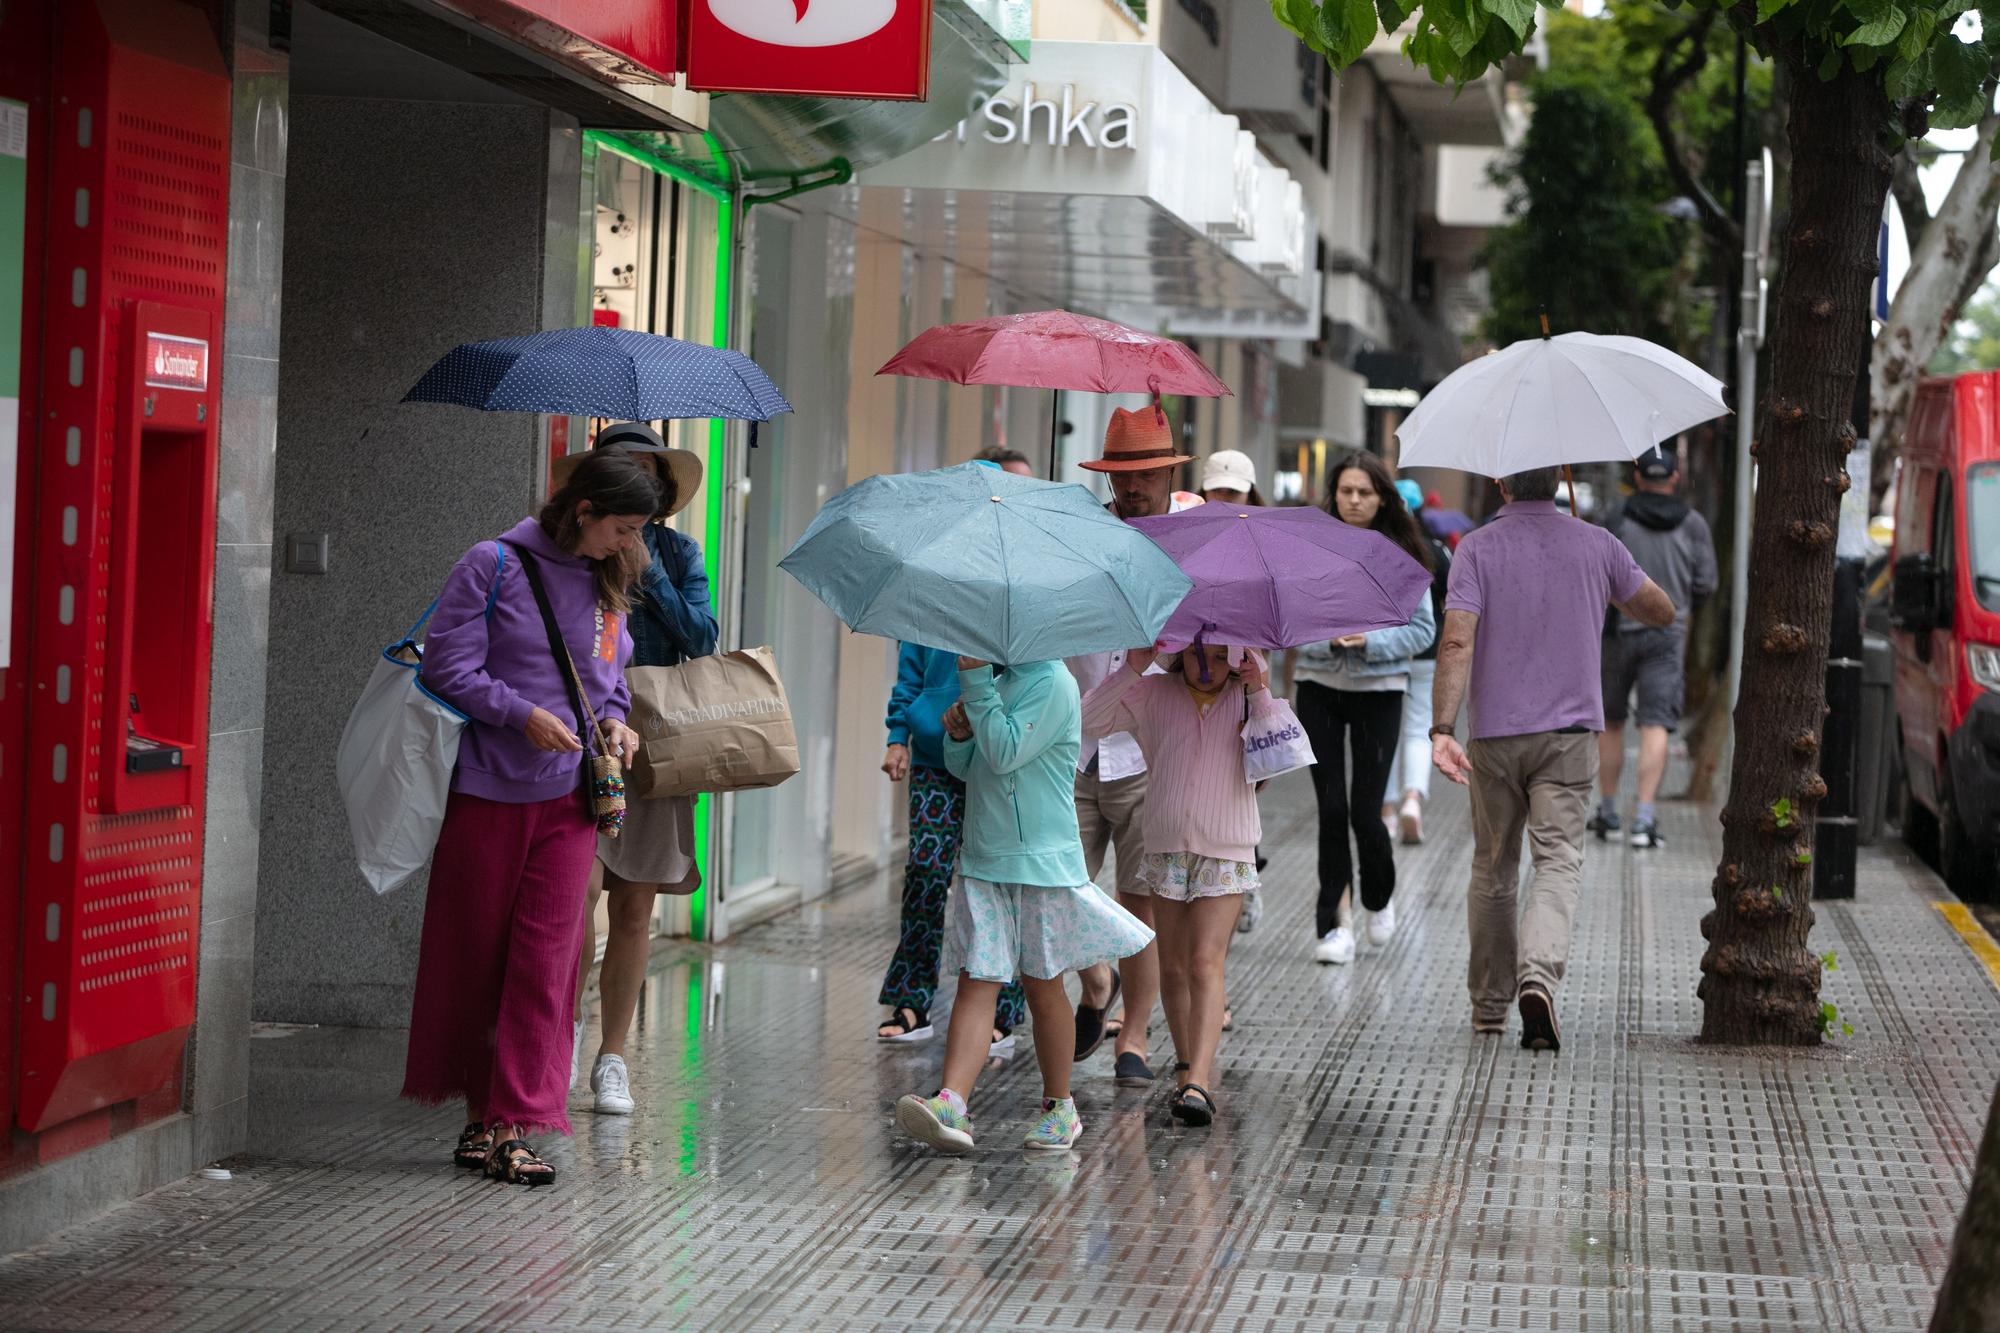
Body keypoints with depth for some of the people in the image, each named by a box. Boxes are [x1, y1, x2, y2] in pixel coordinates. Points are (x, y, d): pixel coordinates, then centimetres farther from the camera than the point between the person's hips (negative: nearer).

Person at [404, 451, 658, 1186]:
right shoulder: (495, 566, -5)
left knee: (544, 958, -4)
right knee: (473, 953, 5)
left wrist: (613, 720, 3)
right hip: (488, 790, -4)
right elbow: (447, 666, -9)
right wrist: (522, 716, -18)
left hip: (569, 795, 4)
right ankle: (480, 1111, 18)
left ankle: (515, 1123, -3)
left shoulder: (609, 585, 11)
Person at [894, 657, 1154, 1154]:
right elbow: (965, 769, 18)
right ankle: (951, 1104, -16)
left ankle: (1059, 1107, 21)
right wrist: (959, 735, -3)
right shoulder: (999, 682, 14)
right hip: (983, 861, 6)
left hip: (1040, 864, -6)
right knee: (976, 982, -5)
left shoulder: (1052, 684, -11)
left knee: (1042, 984, 6)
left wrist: (975, 683, -17)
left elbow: (1006, 754, -21)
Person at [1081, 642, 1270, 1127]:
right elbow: (1089, 720, -4)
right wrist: (1129, 671, -13)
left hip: (1226, 854, -3)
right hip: (1166, 848, 3)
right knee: (1173, 968, 9)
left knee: (1205, 963, -13)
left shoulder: (1246, 698, 0)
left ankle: (1197, 1082, -21)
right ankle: (1188, 1067, 22)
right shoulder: (1153, 694, 3)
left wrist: (1261, 695, -21)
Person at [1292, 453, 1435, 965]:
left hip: (1379, 688, -1)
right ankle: (1335, 924, 10)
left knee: (1365, 811, -4)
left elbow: (1423, 628, -1)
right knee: (1331, 809, 0)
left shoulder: (1402, 557, -1)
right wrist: (1326, 637, -20)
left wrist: (1371, 640, -16)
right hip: (1319, 687, 1)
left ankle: (1379, 899, 26)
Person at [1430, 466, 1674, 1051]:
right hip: (1570, 730, 0)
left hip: (1494, 734, 0)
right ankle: (1538, 977, -29)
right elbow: (1662, 612, 14)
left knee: (1493, 869, 13)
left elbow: (1457, 641, -17)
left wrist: (1442, 728, -22)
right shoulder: (1596, 546, 1)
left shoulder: (1477, 549, -5)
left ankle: (1489, 1003, 23)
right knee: (1558, 862, -5)